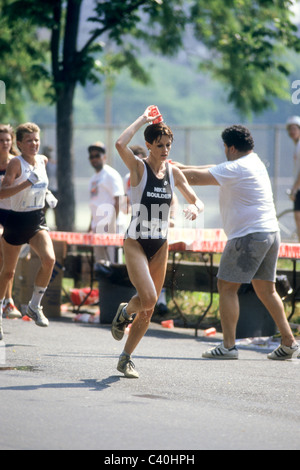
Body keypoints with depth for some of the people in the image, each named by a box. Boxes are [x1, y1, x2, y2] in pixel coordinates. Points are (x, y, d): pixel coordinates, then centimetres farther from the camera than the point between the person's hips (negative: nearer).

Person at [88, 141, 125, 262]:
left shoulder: (111, 175, -6)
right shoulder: (94, 178, 20)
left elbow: (118, 200, -13)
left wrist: (113, 223, -20)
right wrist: (92, 223, 20)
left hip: (108, 225, -9)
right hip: (97, 225, 9)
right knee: (99, 259, 10)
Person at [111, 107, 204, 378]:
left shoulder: (174, 173, 6)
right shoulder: (138, 167, -8)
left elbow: (197, 201, 10)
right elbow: (120, 144, -28)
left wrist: (195, 208, -14)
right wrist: (143, 120, -19)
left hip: (160, 246, 5)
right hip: (135, 242, -5)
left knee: (149, 309, 6)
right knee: (148, 298, -21)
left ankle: (126, 359, 19)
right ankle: (124, 312, 13)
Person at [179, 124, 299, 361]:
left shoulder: (236, 168, -13)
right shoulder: (254, 162, 16)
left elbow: (197, 177, -14)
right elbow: (212, 170, 23)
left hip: (249, 235, -9)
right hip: (271, 233, 9)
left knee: (227, 286, -4)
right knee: (266, 289, 14)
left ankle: (229, 345, -8)